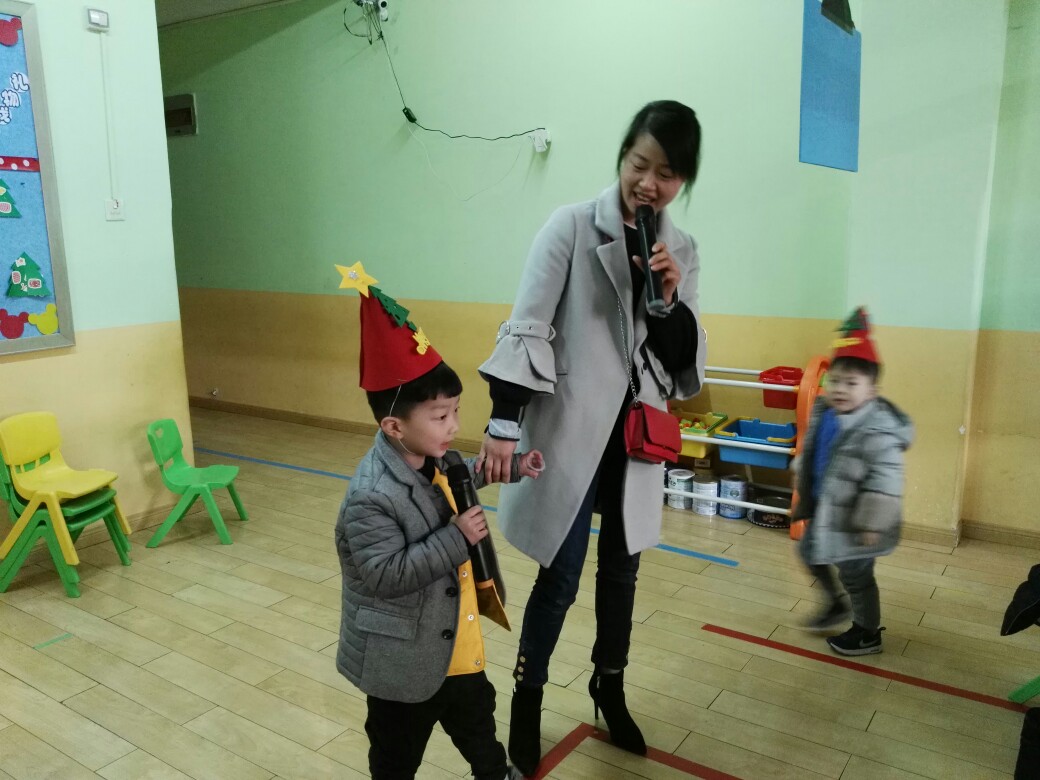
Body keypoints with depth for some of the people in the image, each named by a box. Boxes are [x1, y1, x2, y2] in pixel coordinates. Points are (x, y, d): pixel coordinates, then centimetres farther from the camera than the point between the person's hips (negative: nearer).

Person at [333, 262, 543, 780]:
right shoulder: (370, 497, -32)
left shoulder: (433, 460, -6)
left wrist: (512, 468, 11)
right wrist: (456, 539, -33)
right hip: (402, 659, -8)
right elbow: (384, 576, -32)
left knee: (477, 718, 31)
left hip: (455, 642, 8)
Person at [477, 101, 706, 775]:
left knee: (622, 568, 17)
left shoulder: (681, 250, 5)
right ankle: (527, 698, 27)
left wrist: (670, 301, -15)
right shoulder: (573, 226, -8)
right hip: (571, 428, -4)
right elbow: (527, 327, -13)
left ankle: (610, 690, 39)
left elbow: (684, 358, 4)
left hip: (636, 432, 5)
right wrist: (504, 422, -22)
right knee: (561, 576, 2)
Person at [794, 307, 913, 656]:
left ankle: (868, 634, 32)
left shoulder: (878, 430, -28)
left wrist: (873, 524, -24)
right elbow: (808, 459, 11)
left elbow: (886, 482, -26)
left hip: (852, 518, -8)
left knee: (855, 575, 9)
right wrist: (805, 499, 19)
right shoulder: (823, 415, -3)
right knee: (810, 552, 24)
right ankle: (838, 603, 48)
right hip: (825, 509, 8)